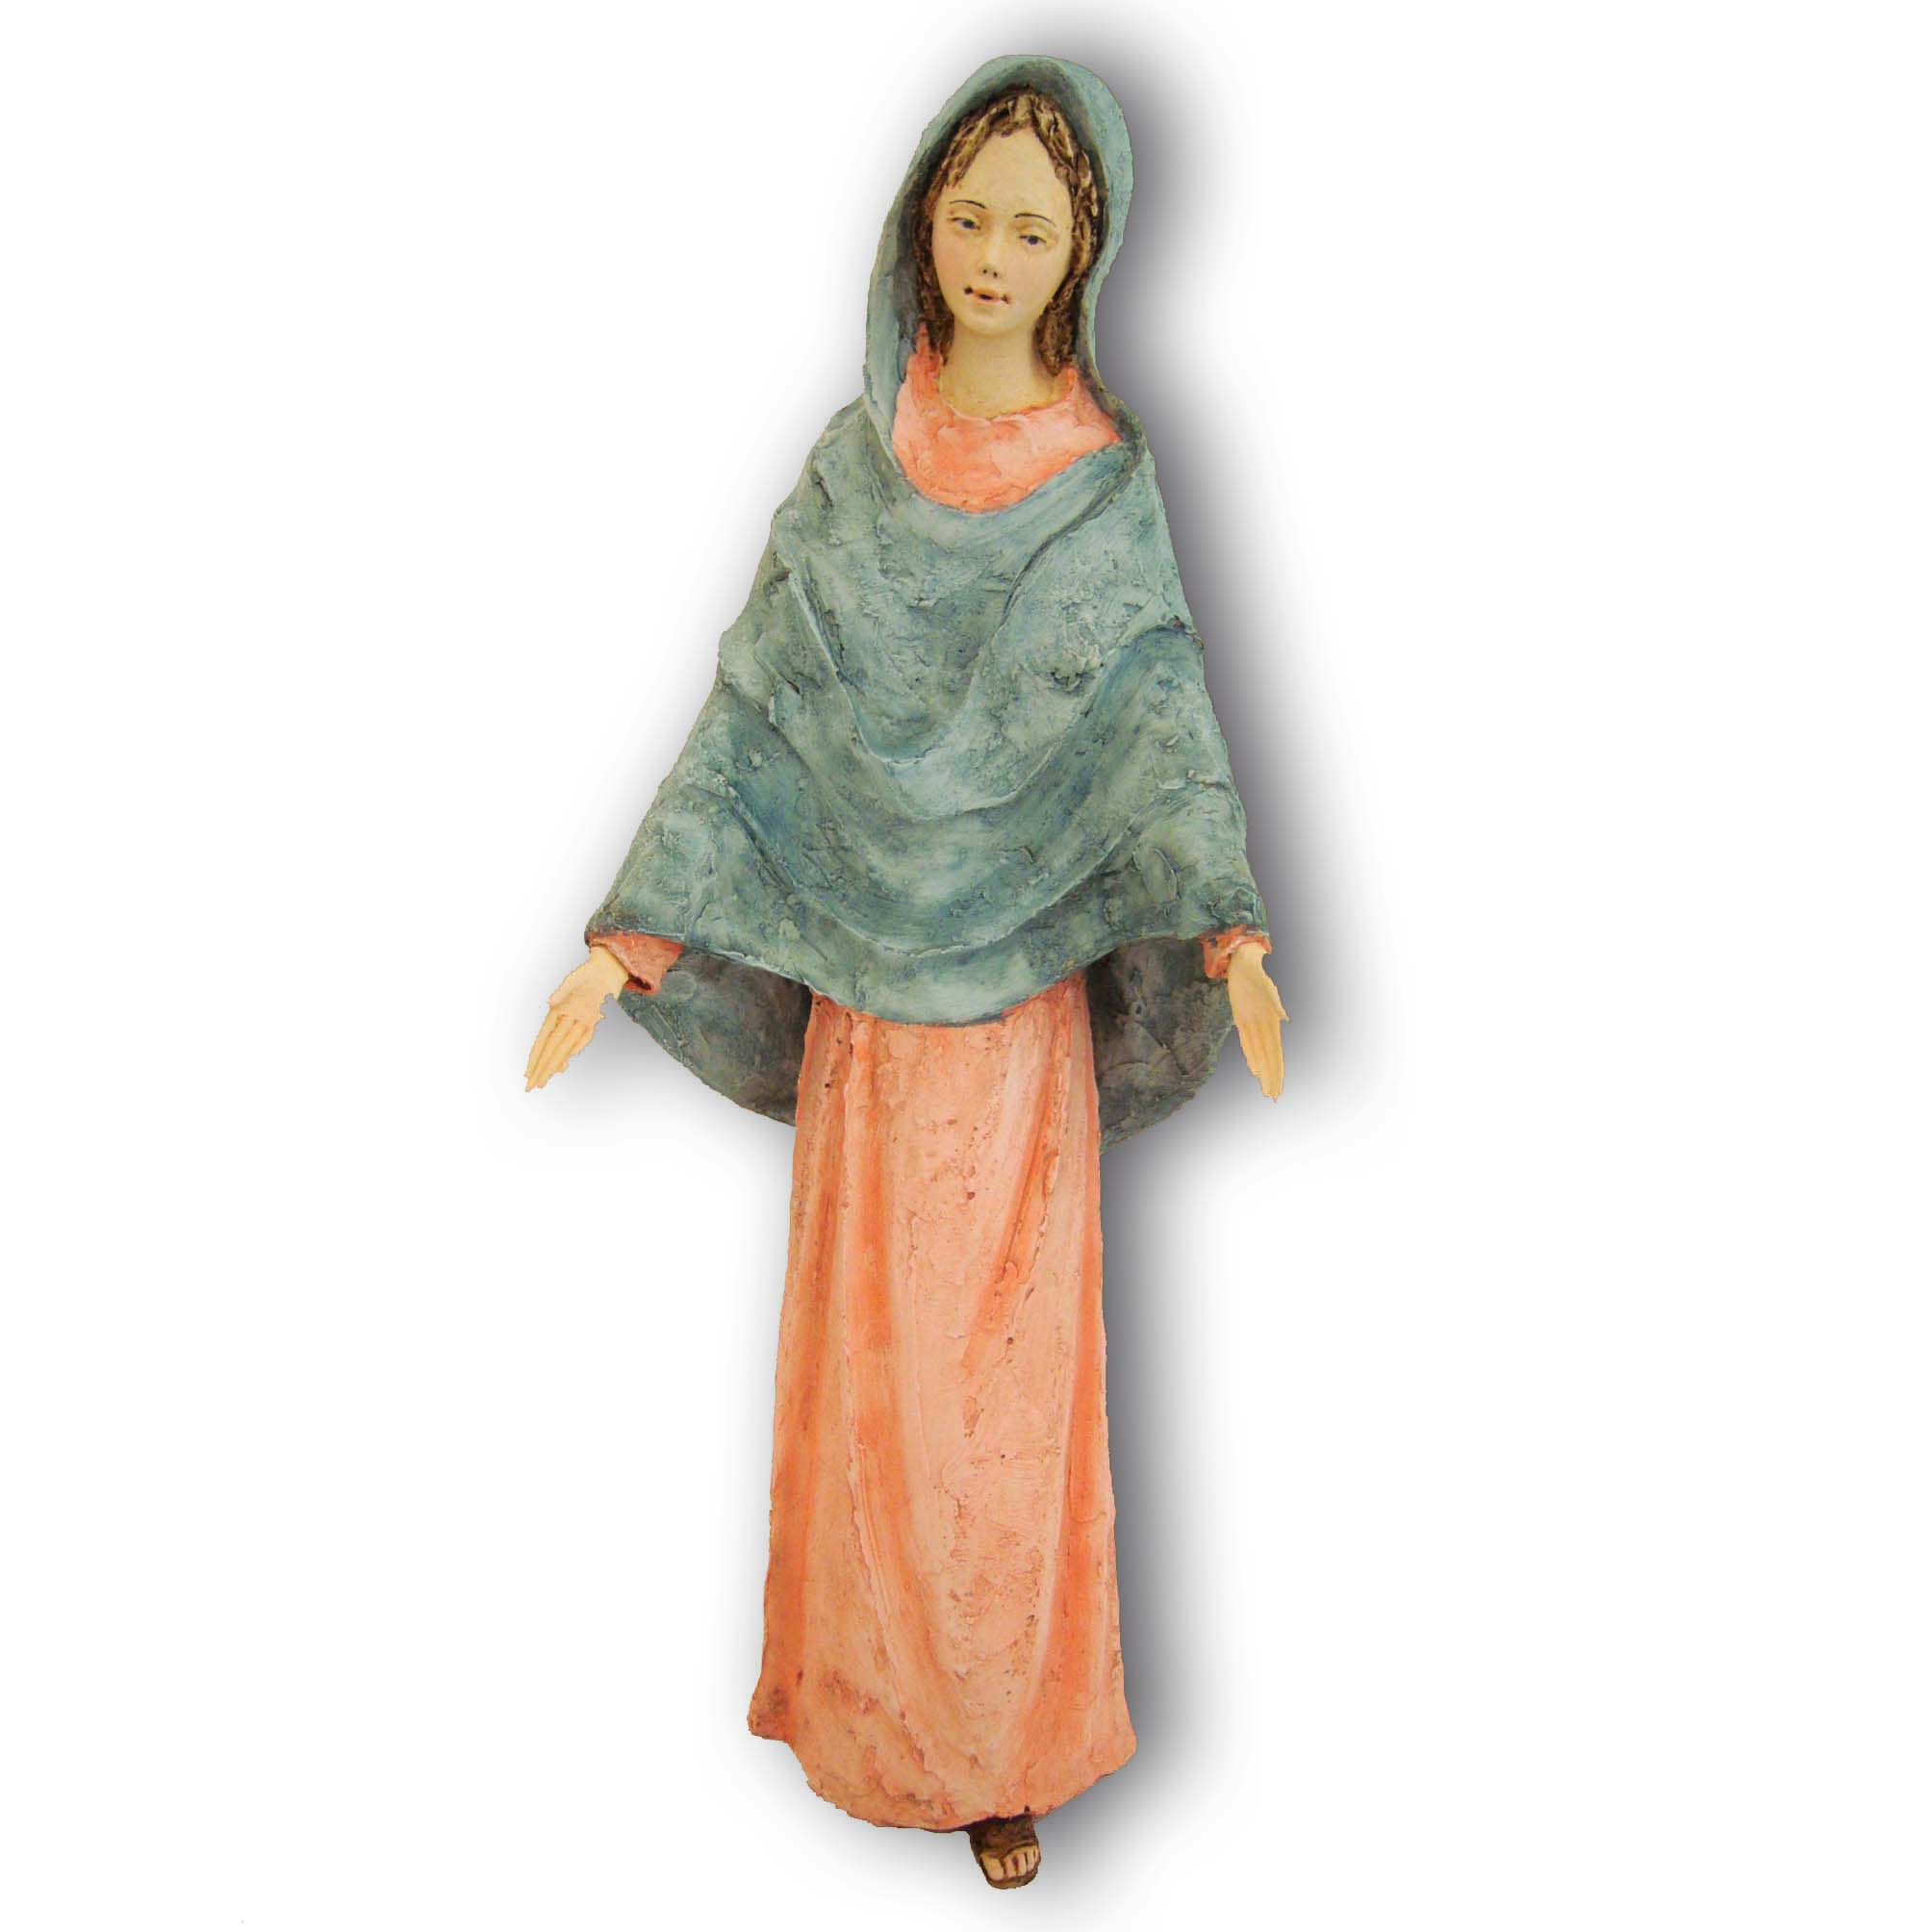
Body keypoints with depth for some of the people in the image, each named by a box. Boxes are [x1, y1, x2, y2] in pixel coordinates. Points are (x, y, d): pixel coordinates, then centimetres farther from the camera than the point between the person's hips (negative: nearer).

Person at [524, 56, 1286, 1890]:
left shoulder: (1108, 481, 1)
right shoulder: (853, 462, 5)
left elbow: (1161, 718, -7)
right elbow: (756, 713, 2)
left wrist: (1230, 931, -23)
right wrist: (627, 939, -5)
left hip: (1021, 979, -2)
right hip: (862, 973, 2)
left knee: (1000, 1355, 3)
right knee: (864, 1341, 9)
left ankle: (997, 1737, 22)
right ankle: (864, 1693, 29)